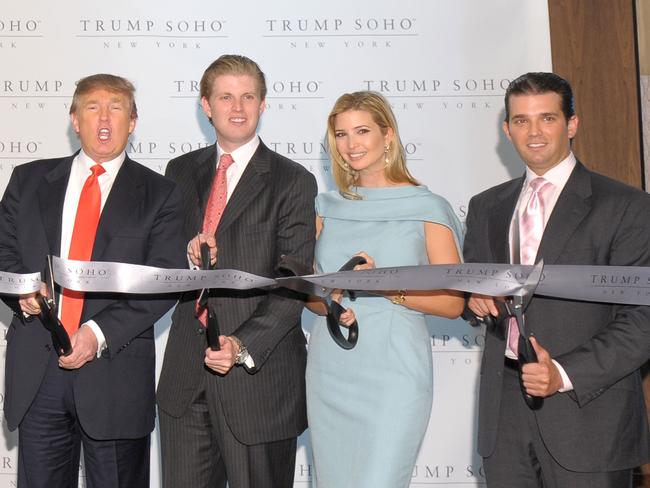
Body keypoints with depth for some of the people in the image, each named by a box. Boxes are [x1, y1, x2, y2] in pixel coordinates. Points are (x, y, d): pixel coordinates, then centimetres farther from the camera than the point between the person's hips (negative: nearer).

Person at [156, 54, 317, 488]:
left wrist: (243, 346, -20)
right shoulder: (181, 172, 11)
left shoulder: (293, 181, -3)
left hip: (259, 374, -4)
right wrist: (184, 255, -8)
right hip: (185, 375, 4)